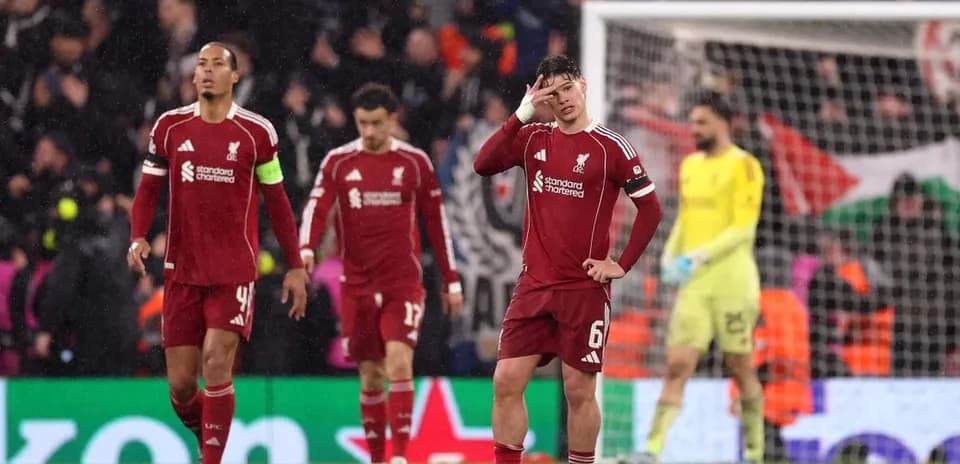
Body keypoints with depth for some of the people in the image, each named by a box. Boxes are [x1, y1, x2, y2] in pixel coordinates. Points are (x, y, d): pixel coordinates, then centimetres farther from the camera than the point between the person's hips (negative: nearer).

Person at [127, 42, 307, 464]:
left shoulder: (257, 132, -1)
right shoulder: (171, 127, 4)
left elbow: (277, 203, 7)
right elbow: (148, 189, 10)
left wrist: (295, 268, 7)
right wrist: (138, 237, -9)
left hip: (235, 271, -2)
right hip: (181, 271, 2)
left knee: (216, 360, -19)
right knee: (180, 383, 1)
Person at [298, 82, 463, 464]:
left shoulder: (415, 162, 2)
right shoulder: (338, 162, 2)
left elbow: (436, 222, 8)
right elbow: (317, 207, -10)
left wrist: (451, 281, 8)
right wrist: (305, 250, -30)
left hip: (404, 282, -2)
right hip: (357, 285, 2)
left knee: (399, 362, -17)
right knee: (370, 375, 7)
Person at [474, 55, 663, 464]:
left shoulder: (611, 147, -4)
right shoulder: (533, 138, 7)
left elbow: (650, 208, -2)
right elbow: (483, 165, -8)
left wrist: (622, 265, -7)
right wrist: (521, 115, -14)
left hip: (585, 288, -4)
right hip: (533, 286, 4)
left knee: (579, 390, 1)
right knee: (506, 382, -3)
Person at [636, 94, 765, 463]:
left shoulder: (743, 166, -6)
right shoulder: (690, 165, 16)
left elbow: (743, 229, -13)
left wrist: (699, 256, -20)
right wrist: (669, 256, 5)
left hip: (732, 280, -5)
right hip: (693, 284, 5)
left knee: (740, 367, 3)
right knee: (677, 366, -6)